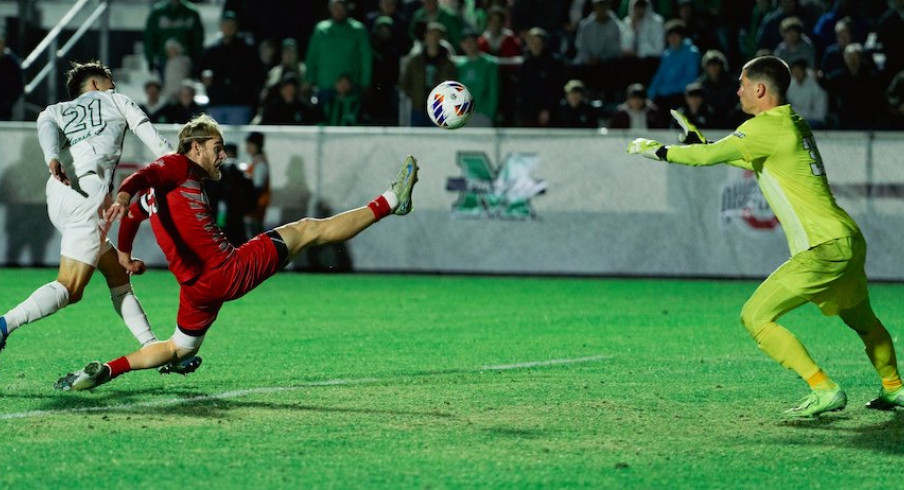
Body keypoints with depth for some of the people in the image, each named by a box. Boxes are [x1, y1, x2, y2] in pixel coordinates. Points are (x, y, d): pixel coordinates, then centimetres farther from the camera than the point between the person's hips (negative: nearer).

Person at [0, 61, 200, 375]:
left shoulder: (57, 110, 28)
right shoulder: (116, 101, 21)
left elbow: (45, 125, 4)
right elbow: (154, 140, 14)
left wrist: (52, 158, -15)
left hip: (59, 193, 7)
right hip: (85, 196, -7)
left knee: (119, 275, 15)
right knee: (69, 289, -13)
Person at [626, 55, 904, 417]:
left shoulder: (767, 127, -12)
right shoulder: (794, 124, 16)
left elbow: (709, 156, -16)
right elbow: (758, 163, 32)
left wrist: (657, 150, -2)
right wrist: (703, 142, 26)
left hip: (824, 250, -10)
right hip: (850, 240, 10)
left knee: (755, 317, -8)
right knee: (861, 318, 30)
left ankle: (824, 390, -12)